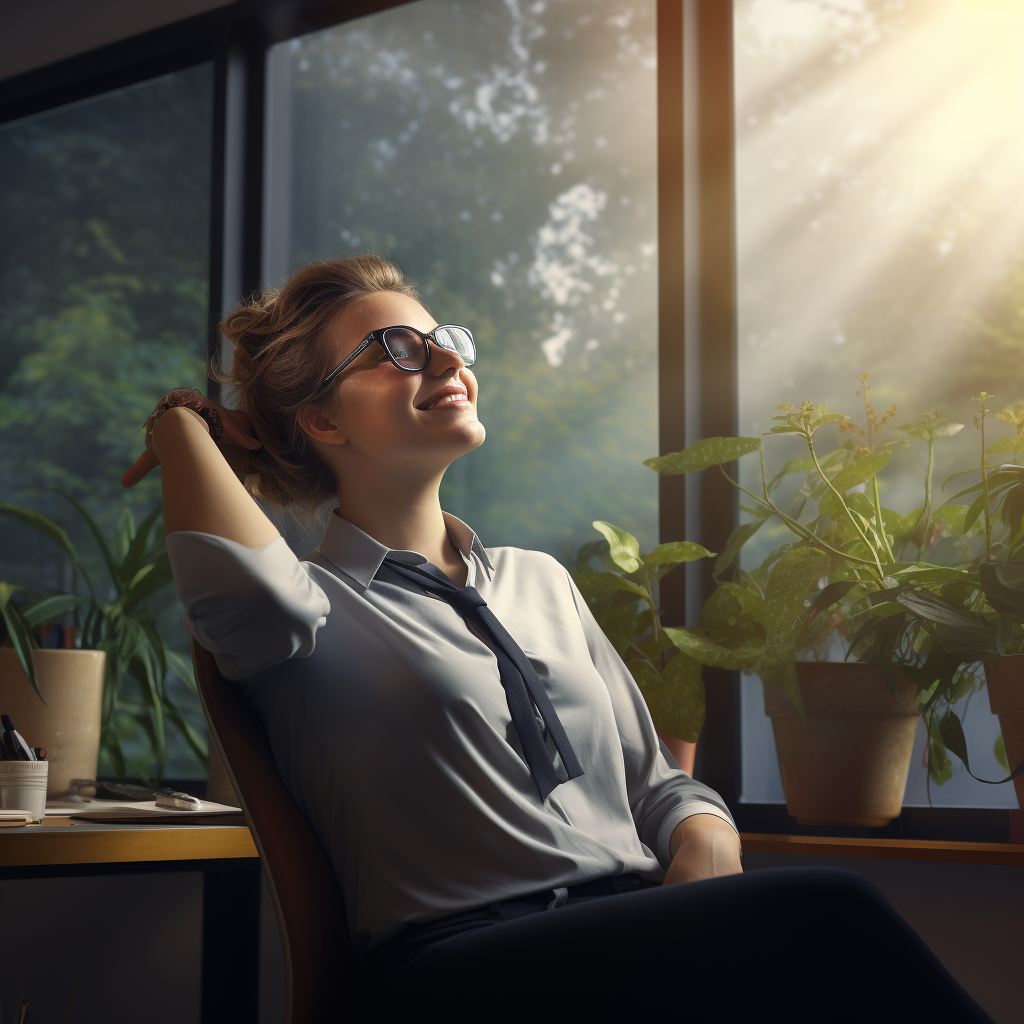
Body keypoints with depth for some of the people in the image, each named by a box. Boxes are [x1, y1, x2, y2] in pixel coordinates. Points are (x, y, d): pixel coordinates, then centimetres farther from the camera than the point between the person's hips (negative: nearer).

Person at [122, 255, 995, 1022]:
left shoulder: (541, 582, 26)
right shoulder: (320, 603, 7)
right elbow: (252, 595, -20)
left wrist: (707, 845, -1)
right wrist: (181, 424, 1)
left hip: (636, 936, 6)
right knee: (826, 911, -29)